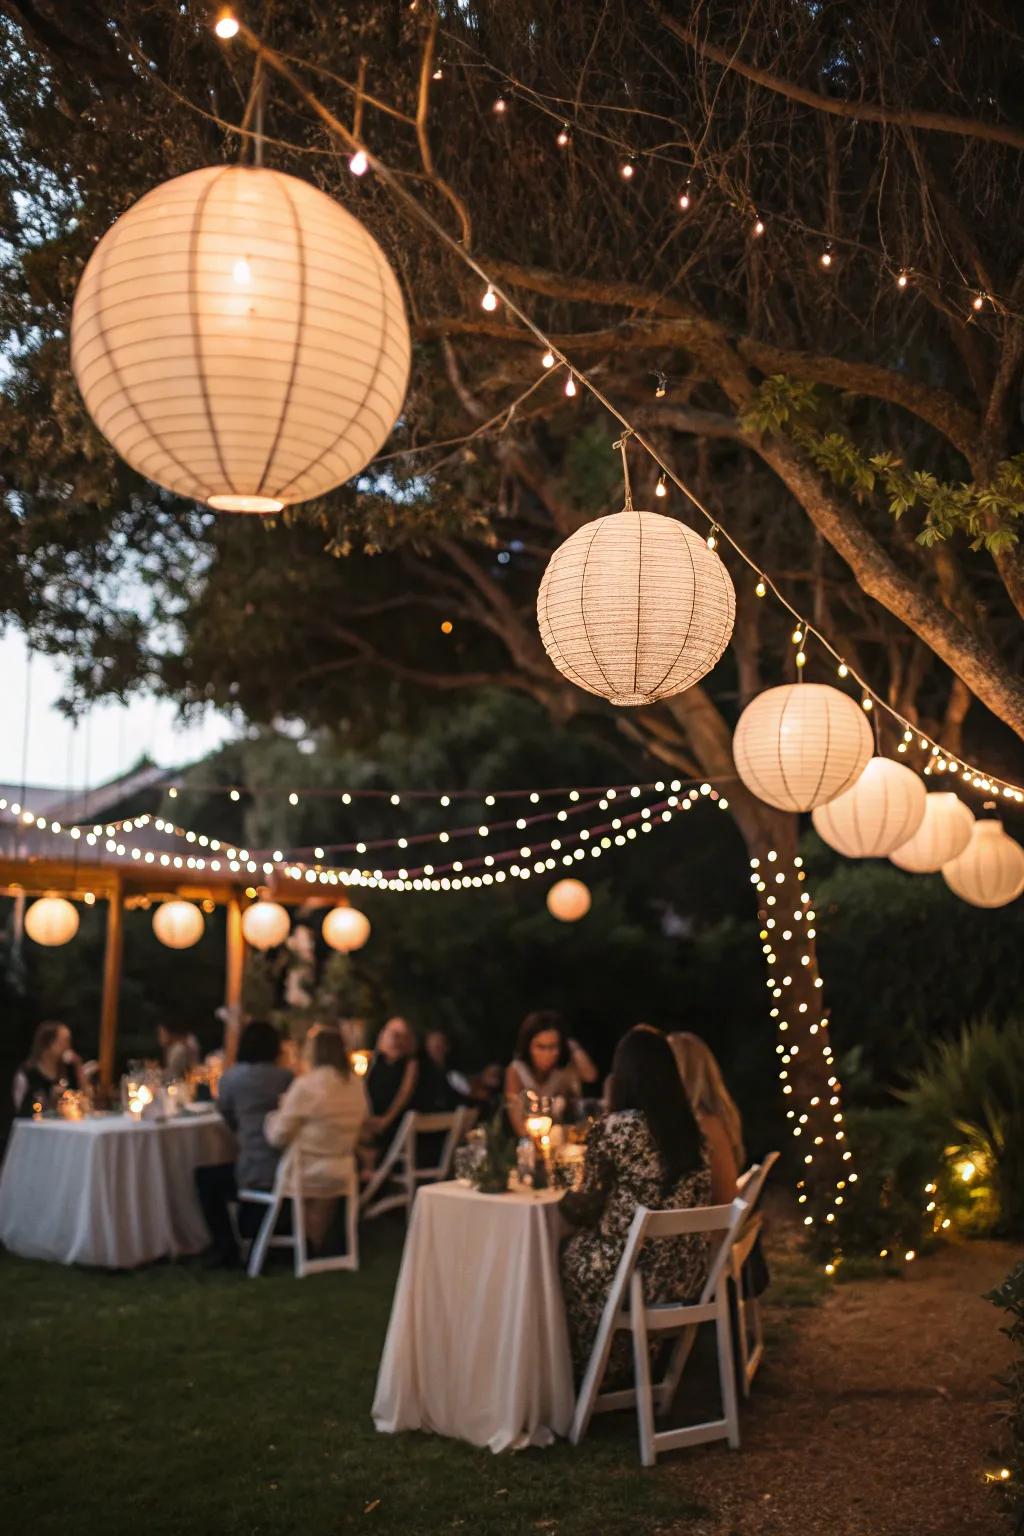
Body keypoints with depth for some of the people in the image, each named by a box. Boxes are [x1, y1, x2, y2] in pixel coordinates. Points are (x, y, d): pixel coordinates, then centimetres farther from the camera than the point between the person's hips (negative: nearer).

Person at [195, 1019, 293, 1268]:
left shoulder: (230, 1078, -6)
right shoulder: (288, 1077, 2)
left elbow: (229, 1120, 9)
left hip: (257, 1173, -5)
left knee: (205, 1178, 22)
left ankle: (225, 1247, 21)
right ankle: (250, 1236, 37)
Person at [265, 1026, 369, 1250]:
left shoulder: (306, 1085, -19)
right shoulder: (356, 1084, 0)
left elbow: (277, 1136, -13)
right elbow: (362, 1120, 17)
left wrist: (273, 1114, 7)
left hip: (308, 1173, -5)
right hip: (341, 1170, 5)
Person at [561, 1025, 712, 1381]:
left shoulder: (613, 1128, -17)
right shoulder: (688, 1124, 0)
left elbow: (587, 1209, -8)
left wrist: (566, 1199, 15)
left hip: (639, 1272, -6)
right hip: (689, 1270, 6)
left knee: (572, 1255, 24)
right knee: (591, 1246, 29)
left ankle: (596, 1368, 39)